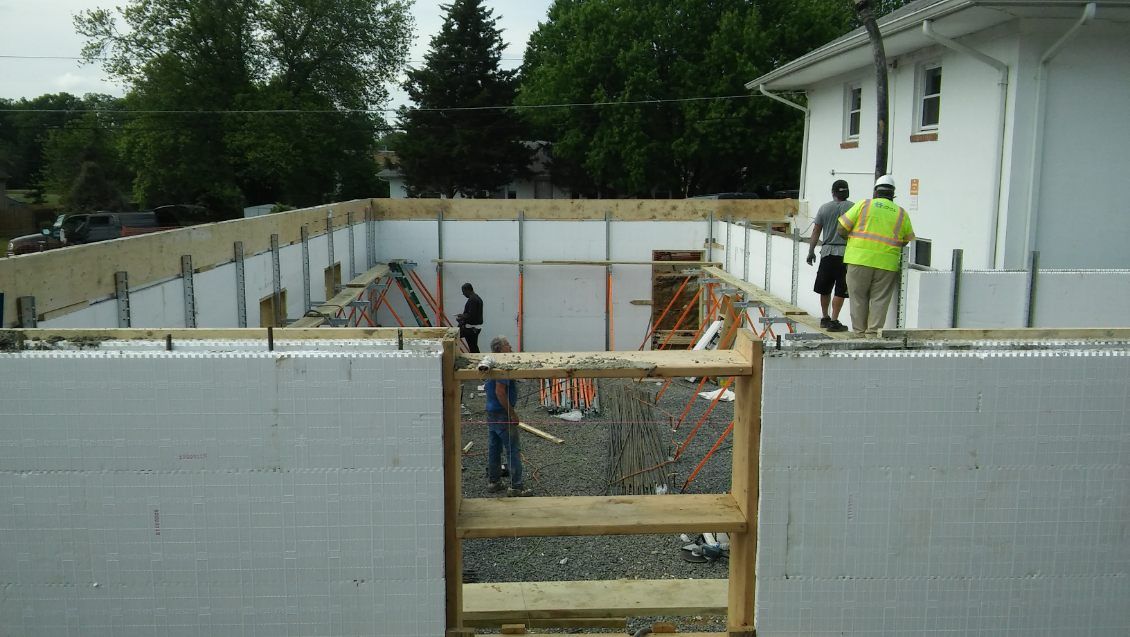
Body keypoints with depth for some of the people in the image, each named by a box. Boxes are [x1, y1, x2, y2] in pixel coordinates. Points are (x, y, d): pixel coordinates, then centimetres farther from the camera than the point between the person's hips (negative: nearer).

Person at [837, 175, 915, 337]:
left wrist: (852, 235, 19)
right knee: (880, 299, 5)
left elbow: (842, 228, 0)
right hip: (887, 263, 1)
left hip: (860, 258, -1)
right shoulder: (901, 213, 10)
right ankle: (873, 333, 3)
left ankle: (860, 332, 11)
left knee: (858, 298, 8)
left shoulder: (864, 204, 4)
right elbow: (909, 241, 14)